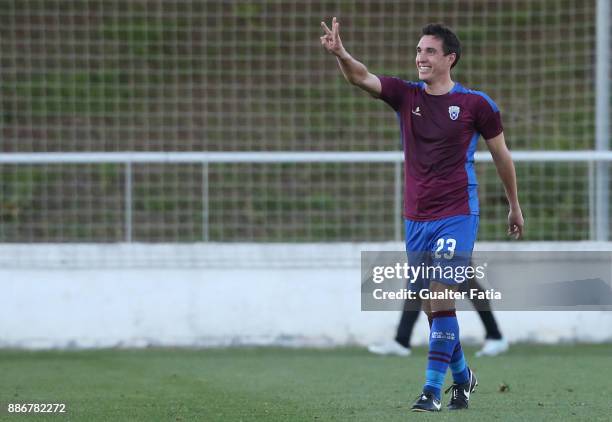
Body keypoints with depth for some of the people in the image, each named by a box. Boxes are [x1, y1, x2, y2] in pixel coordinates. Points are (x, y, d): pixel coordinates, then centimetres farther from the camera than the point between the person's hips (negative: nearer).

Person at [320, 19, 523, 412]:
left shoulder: (477, 104, -4)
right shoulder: (405, 95, 3)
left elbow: (501, 155, 8)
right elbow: (362, 77, -14)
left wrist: (515, 206, 16)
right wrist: (340, 54, -35)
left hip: (457, 217, -4)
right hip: (416, 218, 4)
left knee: (440, 301, -15)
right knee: (431, 306, 10)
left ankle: (433, 390, -14)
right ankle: (462, 376, 31)